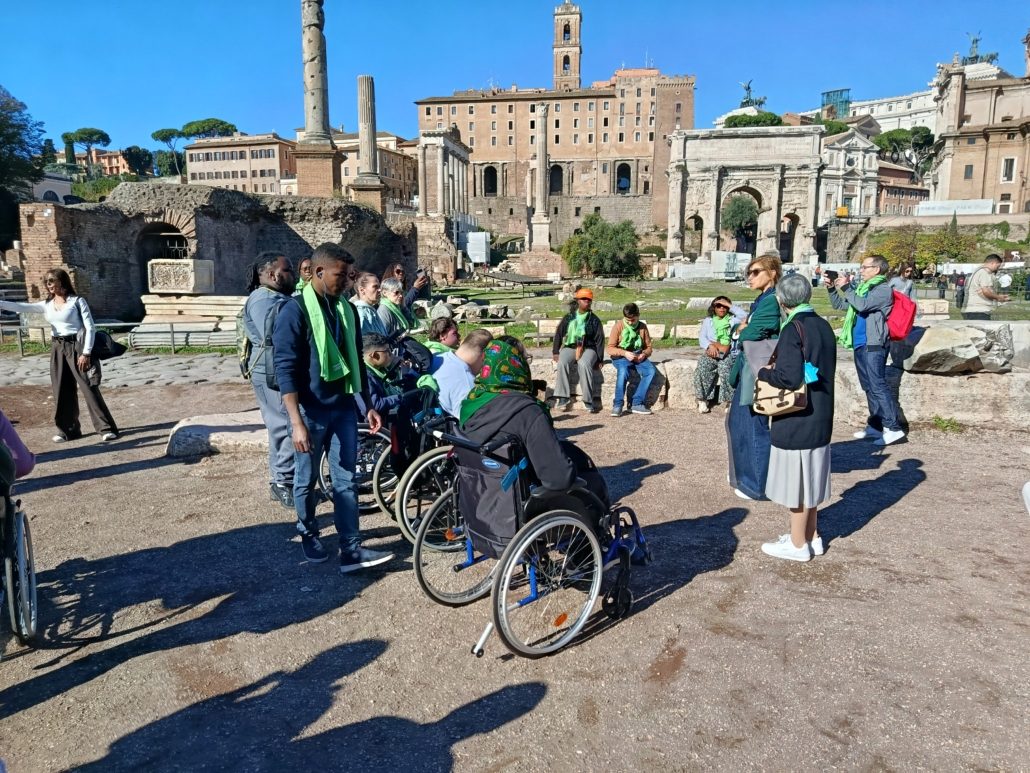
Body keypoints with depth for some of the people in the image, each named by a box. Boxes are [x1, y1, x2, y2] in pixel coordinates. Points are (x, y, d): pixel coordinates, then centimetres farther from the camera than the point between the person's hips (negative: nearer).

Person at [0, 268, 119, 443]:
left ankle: (106, 428, -5)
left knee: (89, 388, -8)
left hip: (76, 346, -6)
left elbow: (90, 327, -10)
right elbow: (22, 307, 4)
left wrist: (86, 352, -16)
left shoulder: (77, 301, -6)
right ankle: (68, 429, 18)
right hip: (57, 348, 6)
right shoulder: (47, 305, 11)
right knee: (62, 390, 8)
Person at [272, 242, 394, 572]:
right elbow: (285, 370, -17)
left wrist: (368, 405, 13)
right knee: (307, 481, 12)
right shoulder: (294, 312, -12)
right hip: (310, 412, -5)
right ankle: (309, 534, 34)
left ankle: (351, 550, 8)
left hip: (344, 409, 5)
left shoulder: (347, 310, 7)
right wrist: (297, 422, -23)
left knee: (346, 481, 4)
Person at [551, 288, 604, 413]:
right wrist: (555, 352, 2)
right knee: (562, 363, -32)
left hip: (588, 348, -2)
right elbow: (559, 334, 13)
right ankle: (563, 398, -31)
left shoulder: (594, 320, 7)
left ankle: (589, 401, -33)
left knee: (584, 364, -36)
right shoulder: (568, 318, 12)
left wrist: (599, 359, -4)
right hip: (570, 347, 2)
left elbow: (600, 339, 4)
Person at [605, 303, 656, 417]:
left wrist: (644, 354, -13)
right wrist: (624, 353, -23)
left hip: (638, 357, 3)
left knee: (651, 371, -27)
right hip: (620, 357, -3)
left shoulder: (643, 327, 6)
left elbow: (648, 347, 11)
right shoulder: (618, 326, -3)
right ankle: (617, 405, -29)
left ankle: (636, 403, -23)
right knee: (623, 371, -37)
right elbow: (610, 348, -7)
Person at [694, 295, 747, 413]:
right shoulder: (708, 321, 22)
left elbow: (744, 316, -3)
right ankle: (703, 399, -22)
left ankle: (728, 400, -25)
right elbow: (702, 337, 9)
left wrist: (730, 305, 1)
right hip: (710, 353, 1)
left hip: (727, 354, -1)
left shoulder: (732, 319, 18)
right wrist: (710, 346, -12)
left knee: (725, 369, -32)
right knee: (702, 368, -29)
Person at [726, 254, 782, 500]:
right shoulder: (762, 300, 13)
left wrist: (743, 330, -2)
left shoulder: (772, 301, -17)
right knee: (737, 420, 19)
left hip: (759, 373, -10)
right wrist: (745, 329, -7)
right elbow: (742, 330, 13)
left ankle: (758, 485, 11)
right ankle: (745, 473, 33)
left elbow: (748, 335, -21)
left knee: (754, 425, -1)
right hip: (749, 369, 10)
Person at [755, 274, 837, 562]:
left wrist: (764, 372, -8)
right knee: (810, 476, 18)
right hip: (820, 417, 8)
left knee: (796, 478, 4)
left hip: (796, 419, -8)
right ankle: (811, 536, 30)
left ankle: (798, 543, 15)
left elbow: (789, 377, -26)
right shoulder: (823, 326, 6)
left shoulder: (793, 329, -18)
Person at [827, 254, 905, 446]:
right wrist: (831, 288, 10)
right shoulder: (863, 288, 18)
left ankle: (893, 428, -9)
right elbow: (840, 304, 24)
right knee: (869, 387, 13)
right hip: (860, 345, 9)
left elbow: (862, 305, -23)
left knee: (878, 386, -12)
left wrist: (845, 288, -14)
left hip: (874, 346, -9)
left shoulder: (883, 289, -8)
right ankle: (875, 426, 20)